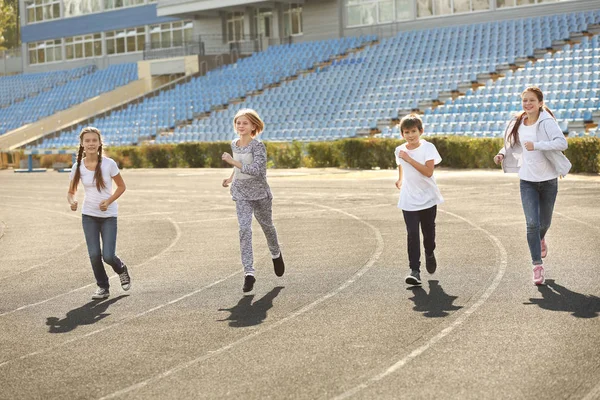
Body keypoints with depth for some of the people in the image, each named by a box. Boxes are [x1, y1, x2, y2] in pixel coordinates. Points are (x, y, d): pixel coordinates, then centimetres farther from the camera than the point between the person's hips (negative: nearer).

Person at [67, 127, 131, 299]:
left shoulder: (109, 164, -12)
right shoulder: (78, 167, -5)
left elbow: (121, 186, -2)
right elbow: (71, 192, 4)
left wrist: (108, 201, -18)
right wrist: (72, 201, -20)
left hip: (108, 215, -2)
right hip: (88, 215, 2)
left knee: (108, 256, -8)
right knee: (94, 254, -2)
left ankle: (122, 269, 27)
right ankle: (103, 287, 19)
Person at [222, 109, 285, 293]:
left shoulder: (258, 146, -16)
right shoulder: (234, 144, 4)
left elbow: (255, 170, -28)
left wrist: (232, 161, -29)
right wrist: (231, 178, 19)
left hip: (260, 193, -3)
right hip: (241, 194, 4)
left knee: (266, 225, 15)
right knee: (244, 229, -12)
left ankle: (276, 255, 47)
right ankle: (249, 272, -16)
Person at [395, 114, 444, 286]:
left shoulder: (428, 147, -10)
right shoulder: (399, 150, 1)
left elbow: (428, 171, -23)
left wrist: (409, 159, -25)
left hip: (428, 198, -1)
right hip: (409, 200, 1)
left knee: (428, 231, 13)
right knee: (412, 234, -10)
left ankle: (430, 254, 44)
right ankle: (415, 270, -12)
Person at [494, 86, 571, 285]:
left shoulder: (547, 122, -14)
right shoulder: (517, 124, 1)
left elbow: (562, 142, -28)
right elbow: (511, 144, 20)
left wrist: (537, 145, -36)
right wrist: (502, 154, 0)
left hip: (548, 179, -2)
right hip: (527, 181, 2)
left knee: (544, 222, 15)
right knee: (532, 223, -10)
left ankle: (540, 239, 51)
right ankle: (537, 266, -3)